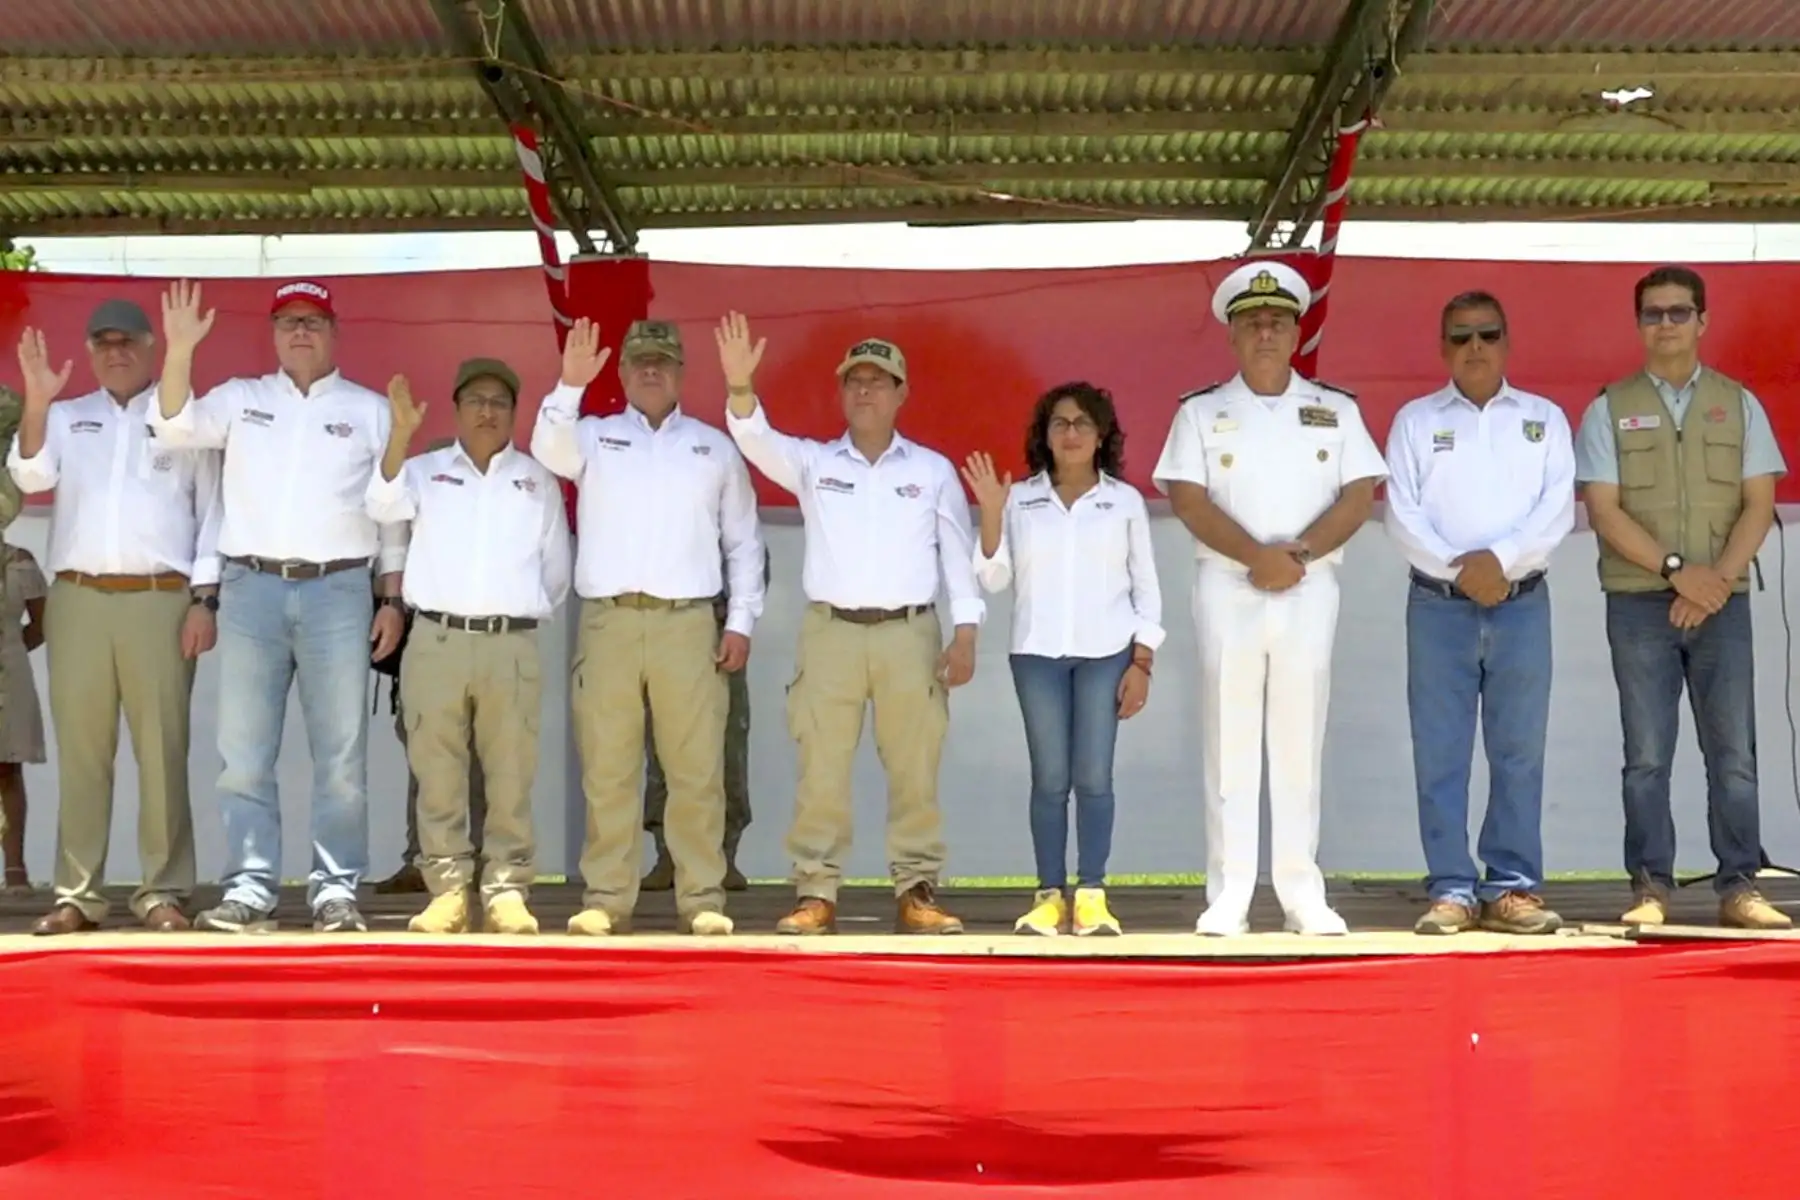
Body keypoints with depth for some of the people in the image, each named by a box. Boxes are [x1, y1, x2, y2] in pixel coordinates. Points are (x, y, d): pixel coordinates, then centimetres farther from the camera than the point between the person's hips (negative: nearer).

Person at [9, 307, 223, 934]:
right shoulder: (65, 417, 15)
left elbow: (212, 512, 5)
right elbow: (31, 476, -2)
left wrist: (205, 599, -3)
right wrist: (37, 401, -16)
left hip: (160, 601, -2)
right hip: (77, 600, 2)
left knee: (162, 749, -2)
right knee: (80, 749, 3)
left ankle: (163, 890, 3)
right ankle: (77, 892, 8)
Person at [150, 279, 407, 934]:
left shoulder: (370, 410, 10)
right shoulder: (240, 399, 13)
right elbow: (176, 427, -3)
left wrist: (393, 599, 3)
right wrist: (179, 351, -17)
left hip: (337, 591, -1)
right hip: (251, 588, 1)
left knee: (341, 754, -1)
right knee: (244, 753, 0)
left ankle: (336, 890, 4)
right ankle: (249, 889, 5)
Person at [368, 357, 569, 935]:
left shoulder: (537, 480, 14)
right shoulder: (426, 470, 11)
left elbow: (556, 565, 16)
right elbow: (383, 506, -9)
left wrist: (530, 610, 10)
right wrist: (400, 433, -20)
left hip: (512, 646, 0)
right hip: (436, 641, 0)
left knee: (510, 779, -1)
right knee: (438, 777, 1)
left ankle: (507, 891, 4)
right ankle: (447, 890, 6)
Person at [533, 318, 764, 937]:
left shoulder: (715, 447, 14)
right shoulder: (594, 436, 12)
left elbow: (743, 541, 15)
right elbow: (548, 449, -10)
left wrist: (742, 620, 6)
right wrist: (570, 385, -26)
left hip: (687, 623, 0)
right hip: (608, 621, 0)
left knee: (696, 769, -2)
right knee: (607, 769, 1)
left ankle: (703, 899, 5)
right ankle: (606, 899, 8)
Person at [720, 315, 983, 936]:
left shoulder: (933, 470, 8)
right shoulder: (813, 462, 8)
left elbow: (960, 554, 7)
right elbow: (757, 441, -10)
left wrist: (966, 634, -1)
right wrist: (740, 386, -29)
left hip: (910, 633, 0)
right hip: (831, 631, 0)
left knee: (914, 772, 3)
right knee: (821, 772, -1)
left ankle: (917, 892, 10)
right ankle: (816, 894, 5)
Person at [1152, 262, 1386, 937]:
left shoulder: (1335, 411, 10)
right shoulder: (1201, 413, 7)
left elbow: (1359, 496, 2)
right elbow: (1188, 500, -3)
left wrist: (1298, 554, -13)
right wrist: (1258, 556, -15)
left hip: (1310, 590, 1)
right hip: (1227, 589, -1)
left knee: (1301, 741, 2)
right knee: (1229, 741, -1)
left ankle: (1302, 892, 8)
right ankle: (1229, 895, 2)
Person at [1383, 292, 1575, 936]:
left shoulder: (1545, 418, 10)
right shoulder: (1415, 420, 7)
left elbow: (1558, 509, -1)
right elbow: (1402, 514, -2)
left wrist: (1500, 559, -15)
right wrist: (1458, 568, -15)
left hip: (1522, 604, 1)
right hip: (1439, 605, -1)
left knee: (1520, 752, 3)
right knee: (1439, 755, -1)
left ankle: (1512, 887, 9)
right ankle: (1452, 889, 4)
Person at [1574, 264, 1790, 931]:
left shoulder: (1739, 404, 9)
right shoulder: (1609, 409, 4)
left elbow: (1759, 505, 3)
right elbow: (1605, 512, -4)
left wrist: (1717, 580, -10)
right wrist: (1678, 570, -14)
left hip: (1724, 601, 1)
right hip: (1639, 604, -1)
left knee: (1734, 752, 1)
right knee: (1647, 755, 0)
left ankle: (1739, 887, 7)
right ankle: (1650, 888, 5)